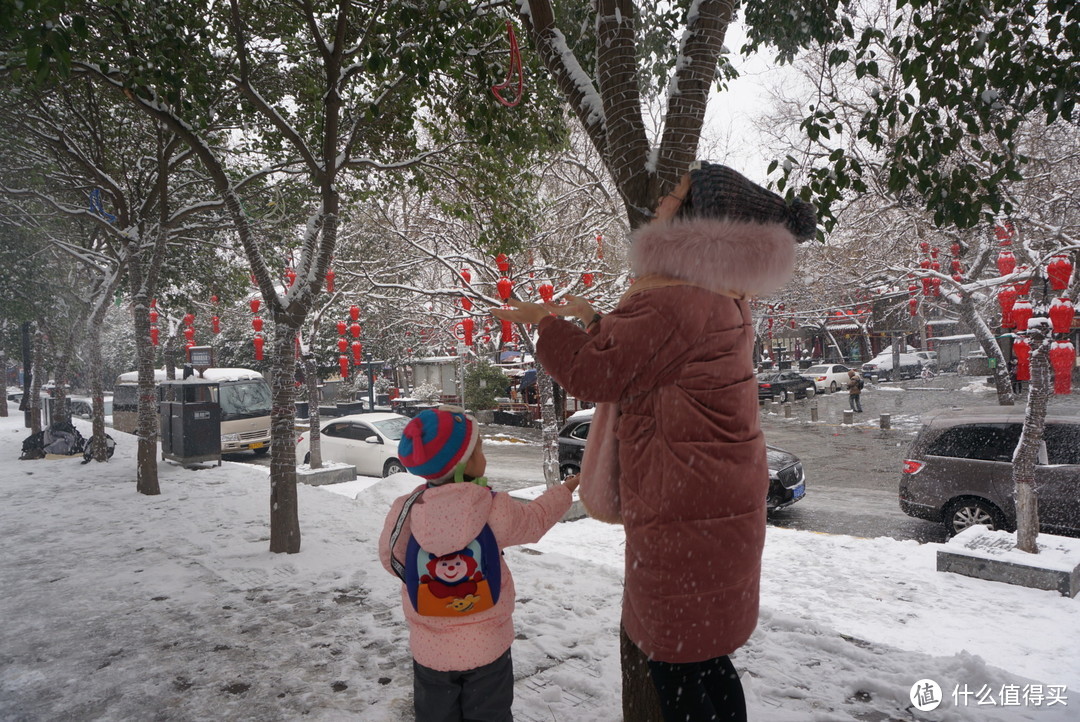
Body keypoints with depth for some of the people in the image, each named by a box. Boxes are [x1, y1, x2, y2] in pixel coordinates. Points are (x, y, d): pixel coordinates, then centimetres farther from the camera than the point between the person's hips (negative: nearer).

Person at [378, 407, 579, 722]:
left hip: (429, 650, 1)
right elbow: (536, 519, 1)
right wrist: (566, 489, 19)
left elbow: (391, 559, 0)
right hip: (488, 647, -1)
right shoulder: (497, 510, -19)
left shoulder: (403, 513, -17)